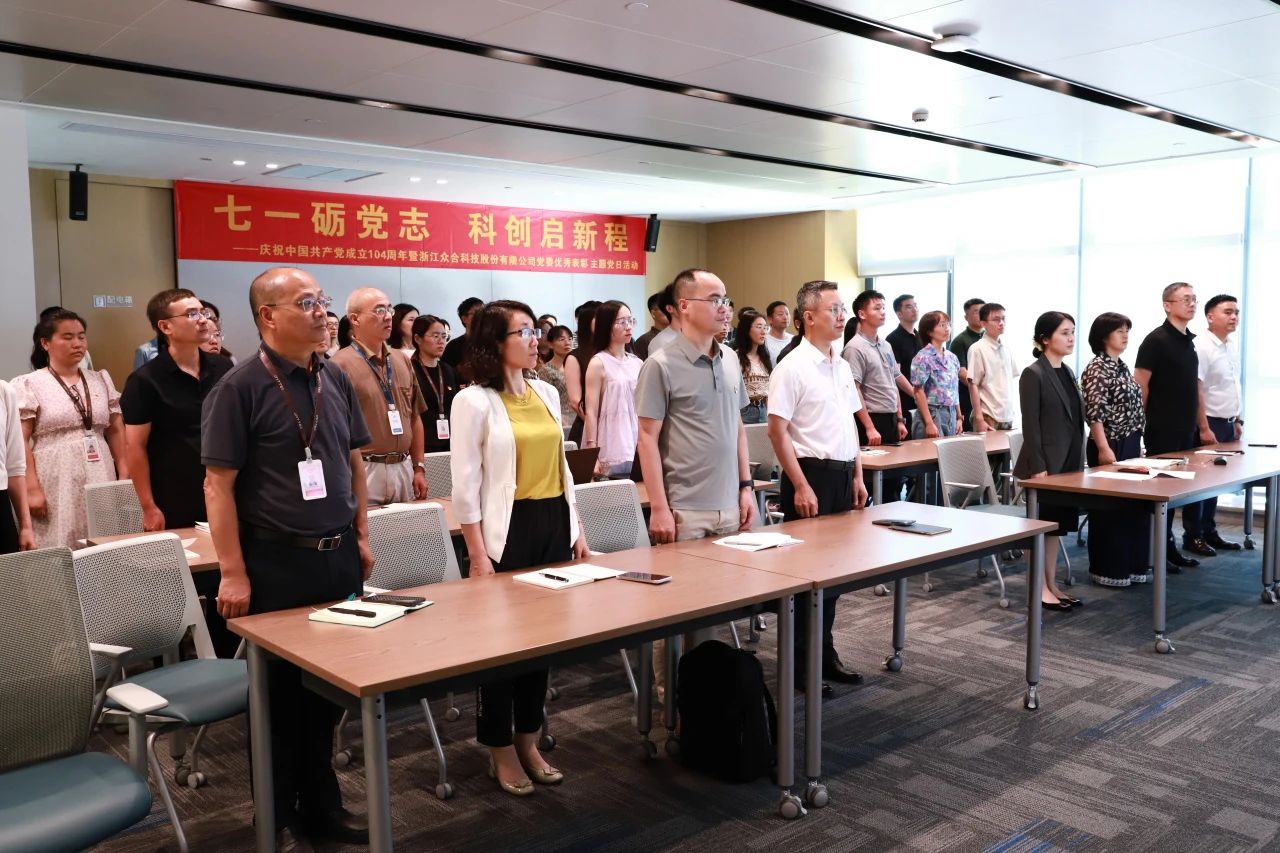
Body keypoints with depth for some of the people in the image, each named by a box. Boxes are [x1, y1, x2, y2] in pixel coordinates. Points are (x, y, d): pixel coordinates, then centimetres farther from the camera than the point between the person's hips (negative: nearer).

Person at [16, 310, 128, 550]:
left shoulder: (102, 380, 14)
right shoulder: (28, 385, 1)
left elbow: (116, 432, 14)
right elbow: (20, 442, -4)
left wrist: (125, 477, 6)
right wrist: (31, 489, -12)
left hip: (101, 483, 4)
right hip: (56, 487, -4)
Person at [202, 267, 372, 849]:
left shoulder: (335, 380, 7)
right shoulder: (240, 386, -11)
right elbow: (219, 483, -12)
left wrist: (360, 535, 11)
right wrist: (233, 572, -15)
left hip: (337, 556, 5)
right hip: (275, 561, -5)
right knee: (280, 690, 9)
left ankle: (321, 802, 33)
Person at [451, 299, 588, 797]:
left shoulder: (547, 394, 10)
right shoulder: (475, 401, -9)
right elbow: (465, 487, -12)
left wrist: (576, 527, 12)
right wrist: (478, 556, -15)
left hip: (553, 523, 6)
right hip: (508, 529, -6)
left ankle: (528, 740, 28)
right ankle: (501, 750, 21)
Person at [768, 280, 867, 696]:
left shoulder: (842, 366, 12)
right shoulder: (792, 368, -12)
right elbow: (777, 431, -16)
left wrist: (857, 476, 14)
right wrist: (801, 486, -18)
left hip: (842, 475, 8)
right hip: (811, 475, -8)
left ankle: (824, 653, 26)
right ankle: (801, 663, 12)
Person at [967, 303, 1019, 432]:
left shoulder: (1006, 349, 10)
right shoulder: (977, 349, -6)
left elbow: (1011, 381, 16)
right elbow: (973, 385, -9)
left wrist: (1012, 414, 10)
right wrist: (979, 419, -13)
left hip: (1007, 416, 5)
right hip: (988, 417, -5)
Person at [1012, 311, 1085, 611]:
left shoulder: (1067, 372, 12)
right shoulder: (1034, 374, -12)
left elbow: (1074, 420, 16)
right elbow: (1030, 425, -15)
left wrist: (1078, 463, 14)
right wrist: (1038, 467, -19)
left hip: (1067, 462, 8)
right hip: (1046, 464, -8)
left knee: (1057, 525, 12)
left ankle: (1051, 585, 21)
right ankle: (1040, 589, 8)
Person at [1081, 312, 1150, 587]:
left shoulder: (1122, 367, 14)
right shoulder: (1098, 368, -13)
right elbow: (1094, 412, -20)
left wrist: (1137, 445, 19)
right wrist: (1103, 449, -23)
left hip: (1130, 445, 9)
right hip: (1110, 447, -9)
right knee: (1109, 508, -1)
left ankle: (1132, 565, 22)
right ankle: (1107, 570, 9)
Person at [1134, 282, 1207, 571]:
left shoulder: (1189, 341, 13)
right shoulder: (1156, 340, -10)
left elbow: (1194, 387, 19)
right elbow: (1140, 387, -12)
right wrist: (1140, 425, -12)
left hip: (1187, 431, 8)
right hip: (1163, 432, -8)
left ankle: (1169, 547, 19)